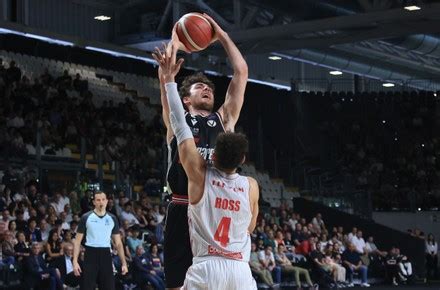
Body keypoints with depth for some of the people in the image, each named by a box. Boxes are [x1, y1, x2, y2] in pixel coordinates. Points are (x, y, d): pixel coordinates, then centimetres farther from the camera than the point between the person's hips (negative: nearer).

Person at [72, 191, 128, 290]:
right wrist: (75, 261, -9)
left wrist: (124, 263, 3)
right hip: (90, 255, -3)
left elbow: (118, 243, 11)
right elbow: (78, 241, 1)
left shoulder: (112, 219, 7)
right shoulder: (86, 217, -1)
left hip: (106, 256, 3)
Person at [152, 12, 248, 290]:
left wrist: (222, 36, 15)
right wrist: (177, 38, 4)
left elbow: (241, 72, 13)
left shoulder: (224, 118, 16)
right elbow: (166, 76, -1)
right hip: (183, 211, -2)